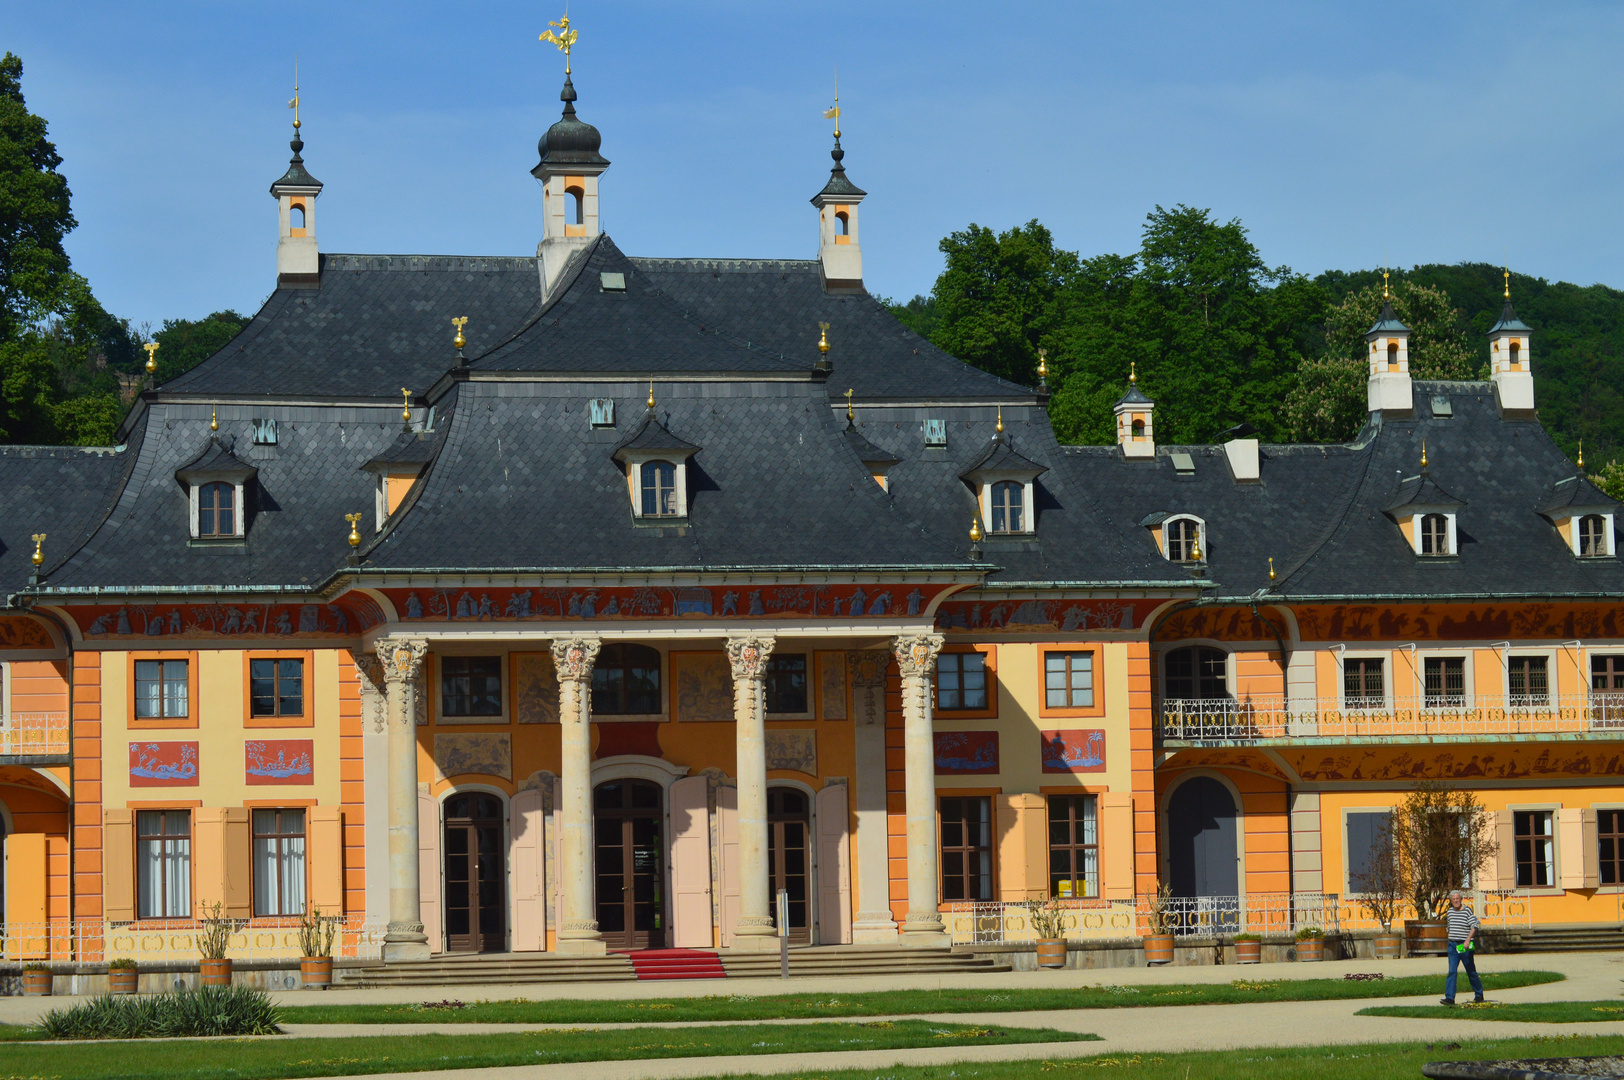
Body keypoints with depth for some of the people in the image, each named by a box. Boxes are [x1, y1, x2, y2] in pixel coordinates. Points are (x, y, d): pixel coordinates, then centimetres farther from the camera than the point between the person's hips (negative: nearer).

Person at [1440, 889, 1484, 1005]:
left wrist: (1468, 940, -26)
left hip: (1465, 945, -5)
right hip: (1453, 944, 5)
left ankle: (1479, 994, 24)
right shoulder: (1449, 912, 10)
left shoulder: (1467, 911, -8)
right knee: (1452, 971, -6)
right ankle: (1449, 998, -11)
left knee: (1471, 971, 7)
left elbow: (1474, 926, -16)